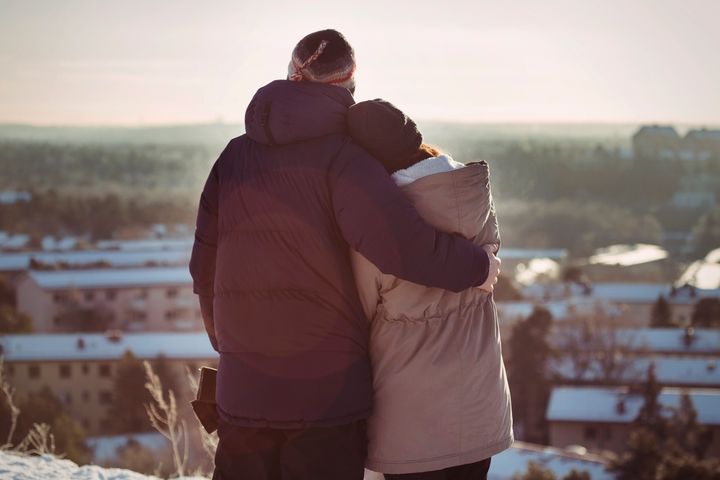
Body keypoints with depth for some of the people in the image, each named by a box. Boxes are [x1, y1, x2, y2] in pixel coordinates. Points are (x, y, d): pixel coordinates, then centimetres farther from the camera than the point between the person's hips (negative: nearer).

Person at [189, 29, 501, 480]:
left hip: (242, 390, 5)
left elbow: (205, 266, 9)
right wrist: (478, 264, -8)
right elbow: (399, 240, -25)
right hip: (327, 390, -4)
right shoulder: (340, 157, -10)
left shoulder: (234, 156, 6)